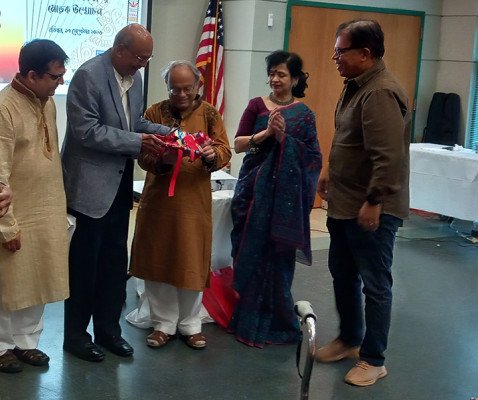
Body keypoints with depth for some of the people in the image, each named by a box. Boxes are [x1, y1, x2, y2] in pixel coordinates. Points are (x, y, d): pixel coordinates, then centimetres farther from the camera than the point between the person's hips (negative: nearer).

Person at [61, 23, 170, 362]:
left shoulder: (134, 76, 7)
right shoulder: (88, 75, -17)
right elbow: (87, 131, -22)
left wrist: (164, 132, -1)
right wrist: (137, 142, -23)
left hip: (120, 182, 8)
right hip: (92, 182, -8)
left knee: (115, 261, 14)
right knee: (85, 260, 4)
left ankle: (108, 329, 27)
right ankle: (76, 334, 18)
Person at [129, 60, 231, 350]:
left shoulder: (209, 113, 2)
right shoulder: (155, 112, 2)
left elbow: (225, 151, -5)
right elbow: (143, 155, -4)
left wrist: (212, 155, -28)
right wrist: (161, 160, -25)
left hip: (195, 200, -1)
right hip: (159, 199, 1)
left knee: (192, 263, 6)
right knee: (158, 261, 5)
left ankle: (190, 324, 22)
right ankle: (164, 324, 19)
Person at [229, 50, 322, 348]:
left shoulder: (304, 114, 3)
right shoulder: (257, 105, 6)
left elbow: (311, 156, -2)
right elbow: (238, 145, 0)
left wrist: (283, 137, -15)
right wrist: (267, 132, -15)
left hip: (285, 193, -1)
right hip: (254, 188, 2)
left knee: (278, 256, 0)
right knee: (251, 253, 4)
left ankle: (275, 320, 12)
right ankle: (247, 317, 16)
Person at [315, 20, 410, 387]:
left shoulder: (381, 93, -23)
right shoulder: (357, 84, 9)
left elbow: (389, 156, -28)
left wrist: (374, 202, -25)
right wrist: (331, 171, 23)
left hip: (370, 209, -10)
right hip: (345, 203, 10)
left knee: (375, 285, 3)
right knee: (342, 273, 20)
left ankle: (374, 360, 16)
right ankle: (350, 339, 37)